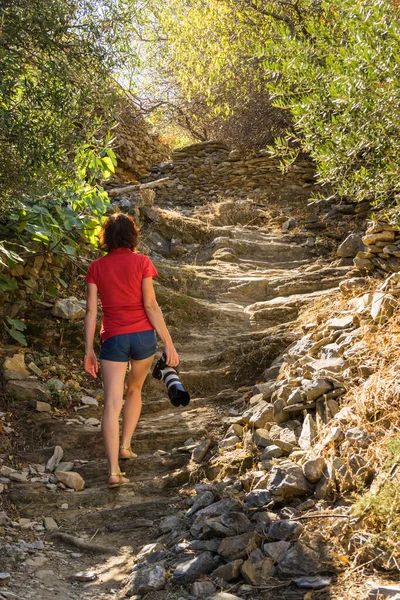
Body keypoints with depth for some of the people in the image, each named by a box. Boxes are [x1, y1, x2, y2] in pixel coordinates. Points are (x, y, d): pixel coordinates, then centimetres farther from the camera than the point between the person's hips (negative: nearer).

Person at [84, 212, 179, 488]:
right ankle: (125, 445, 28)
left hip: (113, 339, 0)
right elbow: (151, 306, -8)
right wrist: (169, 343, -4)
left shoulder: (97, 267, 3)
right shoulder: (141, 262, -3)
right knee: (135, 390, 26)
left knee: (112, 404, -3)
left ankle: (114, 470, -10)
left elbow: (91, 311, 1)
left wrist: (89, 351, 7)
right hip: (143, 336, 0)